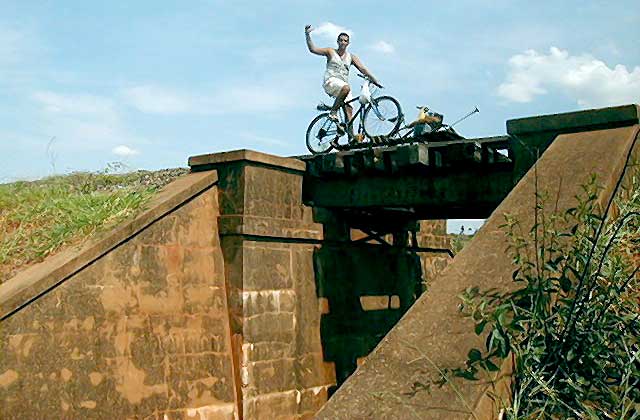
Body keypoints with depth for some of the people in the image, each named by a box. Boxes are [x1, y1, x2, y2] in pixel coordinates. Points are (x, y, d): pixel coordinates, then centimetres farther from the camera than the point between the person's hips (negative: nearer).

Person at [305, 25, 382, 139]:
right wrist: (308, 35, -12)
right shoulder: (331, 52, 9)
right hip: (331, 82, -4)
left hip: (343, 84, 4)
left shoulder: (351, 57, 17)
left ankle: (351, 137, -19)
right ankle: (333, 111, -23)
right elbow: (312, 49, 1)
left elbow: (362, 69, 9)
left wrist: (374, 80, -1)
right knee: (346, 88, -37)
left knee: (349, 109, -13)